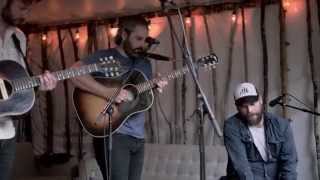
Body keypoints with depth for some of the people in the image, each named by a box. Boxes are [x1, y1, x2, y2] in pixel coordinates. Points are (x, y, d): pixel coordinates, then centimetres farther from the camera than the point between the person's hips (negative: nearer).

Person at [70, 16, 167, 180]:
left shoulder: (145, 63, 17)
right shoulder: (104, 57, -5)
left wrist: (155, 90, -3)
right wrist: (108, 92, -26)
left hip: (137, 137, 7)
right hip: (112, 134, -7)